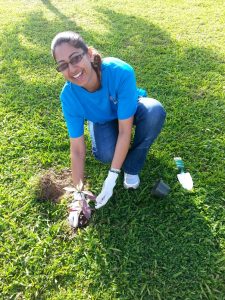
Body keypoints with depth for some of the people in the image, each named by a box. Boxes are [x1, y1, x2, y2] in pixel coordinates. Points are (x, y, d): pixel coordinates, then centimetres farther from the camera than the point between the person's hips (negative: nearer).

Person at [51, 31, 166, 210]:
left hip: (129, 112, 0)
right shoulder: (69, 95, -29)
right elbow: (77, 150, -24)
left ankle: (132, 167, -11)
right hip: (102, 121, 1)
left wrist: (112, 177, -34)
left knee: (154, 111, -34)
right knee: (105, 153, -30)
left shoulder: (120, 71, -39)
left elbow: (125, 130, -34)